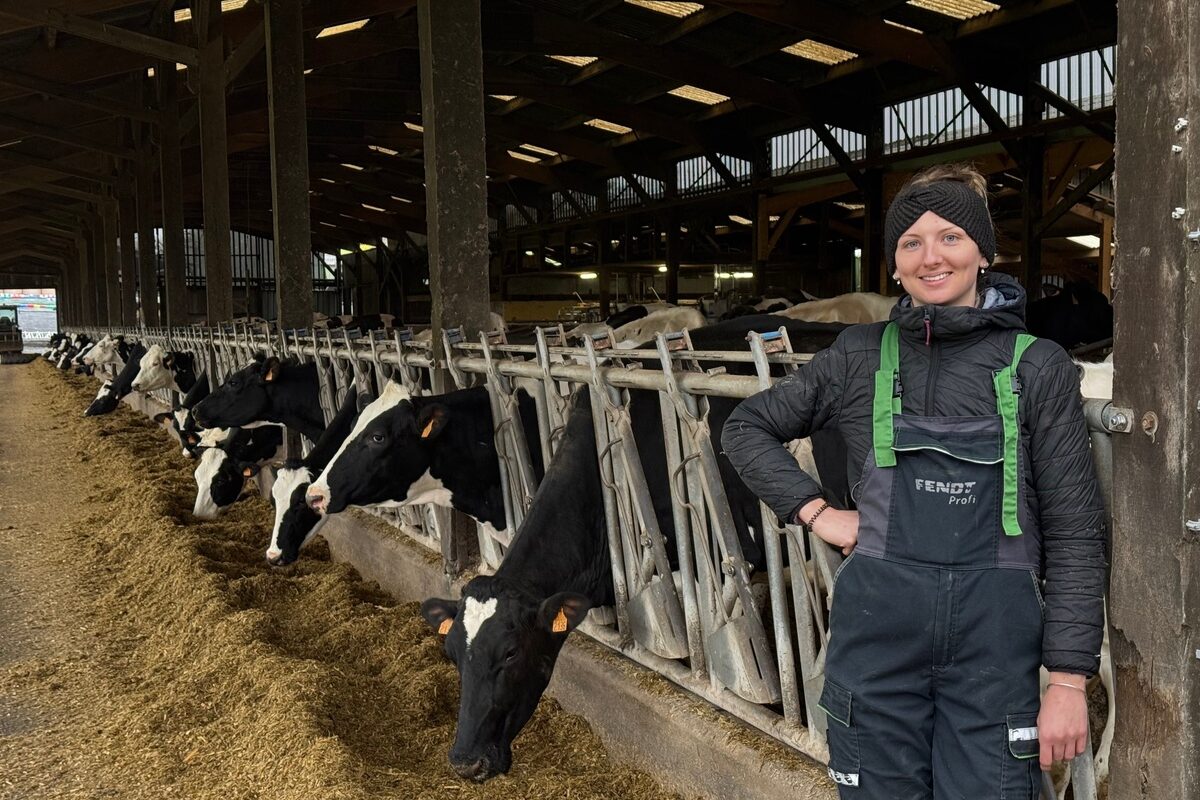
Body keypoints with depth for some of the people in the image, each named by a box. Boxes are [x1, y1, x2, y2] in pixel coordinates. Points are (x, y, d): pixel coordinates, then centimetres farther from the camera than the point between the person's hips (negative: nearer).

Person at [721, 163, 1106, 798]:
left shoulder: (1037, 367, 0)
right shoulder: (862, 355, 4)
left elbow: (1075, 532, -1)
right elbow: (745, 427, 13)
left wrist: (1069, 679, -5)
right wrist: (816, 512, 1)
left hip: (995, 637, -1)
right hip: (877, 627, 1)